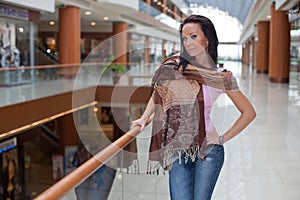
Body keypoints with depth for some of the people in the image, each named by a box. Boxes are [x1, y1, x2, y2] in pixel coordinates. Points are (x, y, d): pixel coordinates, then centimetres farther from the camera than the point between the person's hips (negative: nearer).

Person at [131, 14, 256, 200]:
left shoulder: (222, 77, -4)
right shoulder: (174, 65, 2)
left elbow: (249, 112, 3)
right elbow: (158, 92, 18)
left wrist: (222, 138, -2)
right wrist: (144, 118, 6)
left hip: (207, 149, -1)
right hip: (177, 149, 2)